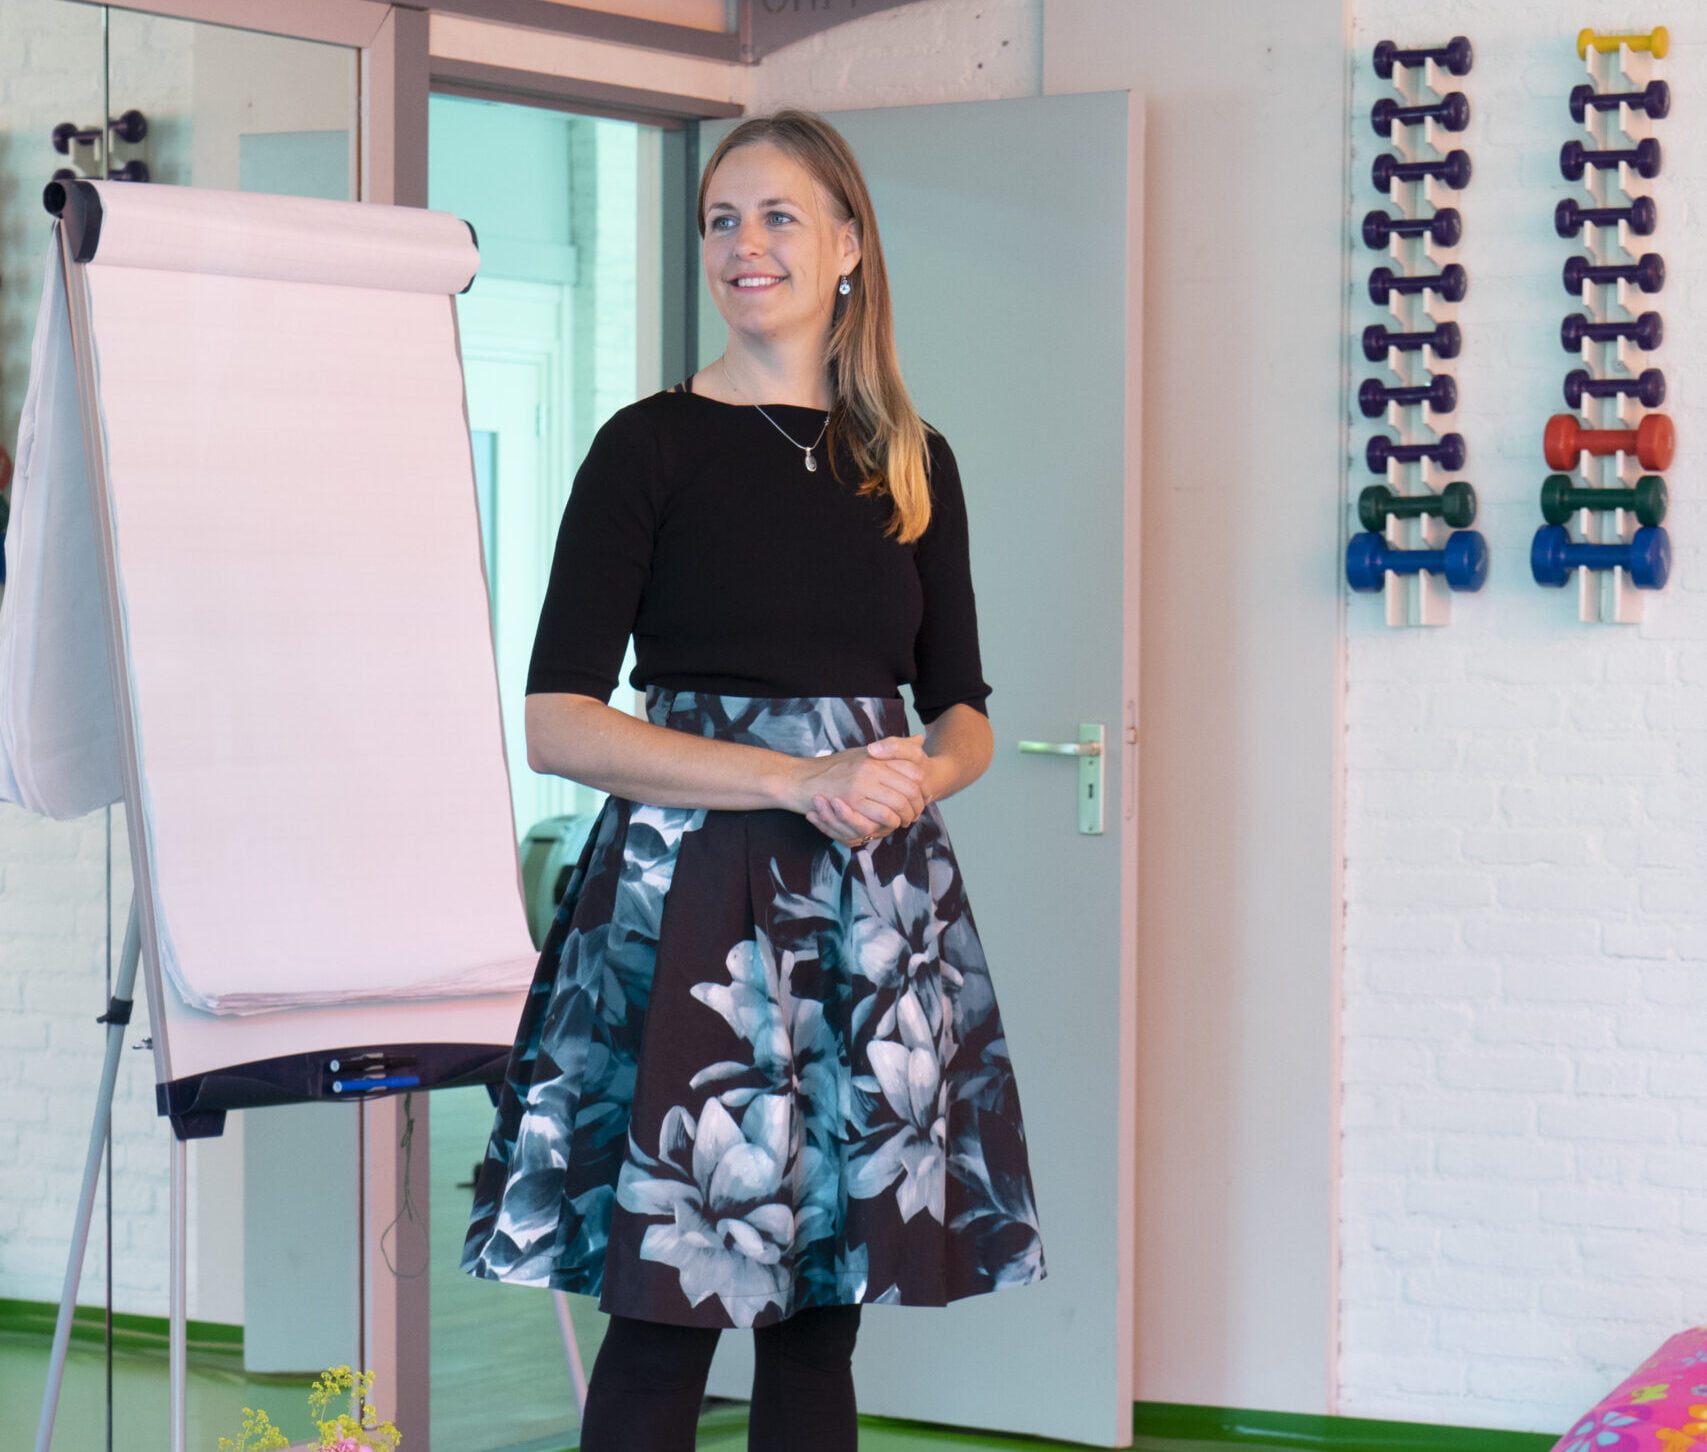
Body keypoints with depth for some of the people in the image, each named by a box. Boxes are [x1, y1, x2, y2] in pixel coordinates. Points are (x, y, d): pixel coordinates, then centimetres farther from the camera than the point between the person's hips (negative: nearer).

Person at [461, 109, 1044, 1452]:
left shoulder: (912, 465, 12)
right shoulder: (653, 446, -1)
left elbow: (963, 712, 17)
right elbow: (556, 724, -8)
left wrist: (924, 774, -7)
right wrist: (799, 779, -16)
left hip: (874, 908, 4)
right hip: (693, 900, -4)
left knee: (820, 1317, 6)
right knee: (667, 1315, -5)